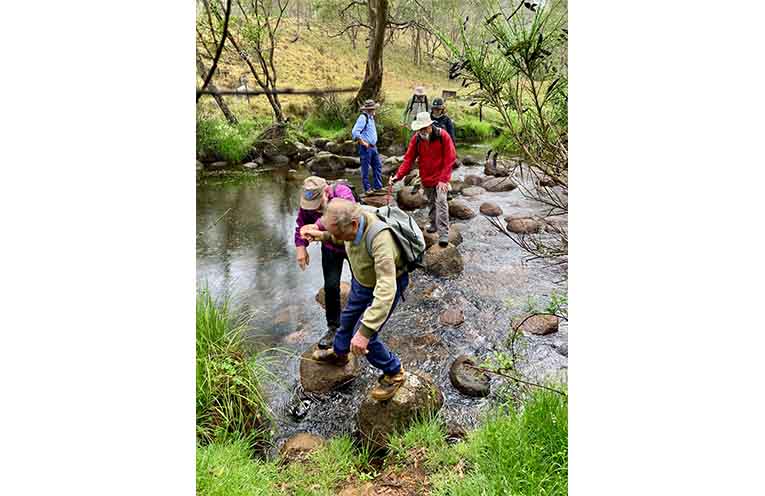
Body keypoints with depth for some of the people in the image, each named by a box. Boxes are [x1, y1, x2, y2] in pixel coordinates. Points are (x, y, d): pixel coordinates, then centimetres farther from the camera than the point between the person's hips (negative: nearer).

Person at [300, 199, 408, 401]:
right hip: (362, 280, 8)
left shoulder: (380, 240, -44)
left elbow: (386, 291, -47)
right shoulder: (353, 220, -21)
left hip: (385, 283, -7)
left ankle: (393, 373, 18)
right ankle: (338, 353, 54)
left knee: (364, 339, -7)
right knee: (348, 318, 25)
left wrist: (365, 331, -49)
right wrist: (321, 235, -9)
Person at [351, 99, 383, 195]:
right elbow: (354, 132, -25)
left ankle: (377, 186, 20)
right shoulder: (363, 118, -16)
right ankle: (367, 189, 7)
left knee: (377, 166, 12)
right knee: (365, 169, 0)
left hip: (373, 147, 9)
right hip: (366, 148, -9)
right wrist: (363, 143, -20)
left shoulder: (371, 117, 13)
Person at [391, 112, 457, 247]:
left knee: (441, 202, -15)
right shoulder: (416, 139, -4)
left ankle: (444, 233, -17)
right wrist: (398, 175, -17)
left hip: (440, 177, -4)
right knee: (431, 203, 17)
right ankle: (434, 224, 37)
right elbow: (408, 159, -5)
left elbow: (450, 159, -13)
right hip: (426, 178, 4)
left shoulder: (443, 136, -13)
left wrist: (443, 179, -17)